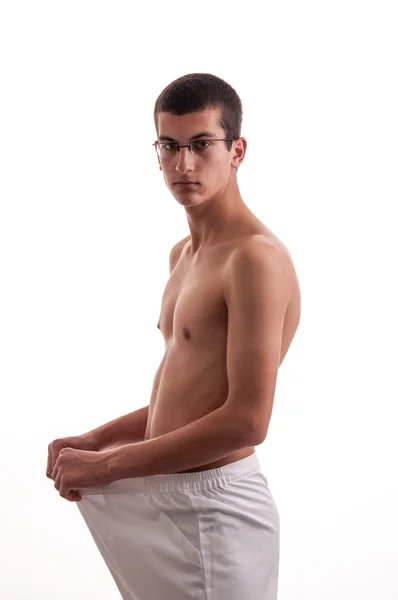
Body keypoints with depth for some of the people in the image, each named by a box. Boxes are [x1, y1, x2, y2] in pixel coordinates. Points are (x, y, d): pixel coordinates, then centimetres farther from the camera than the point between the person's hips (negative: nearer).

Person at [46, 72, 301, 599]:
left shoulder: (255, 258, -17)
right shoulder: (183, 255, 13)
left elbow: (246, 422, -23)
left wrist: (109, 465, -18)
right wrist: (94, 441, 6)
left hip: (215, 507, -8)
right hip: (164, 495, 8)